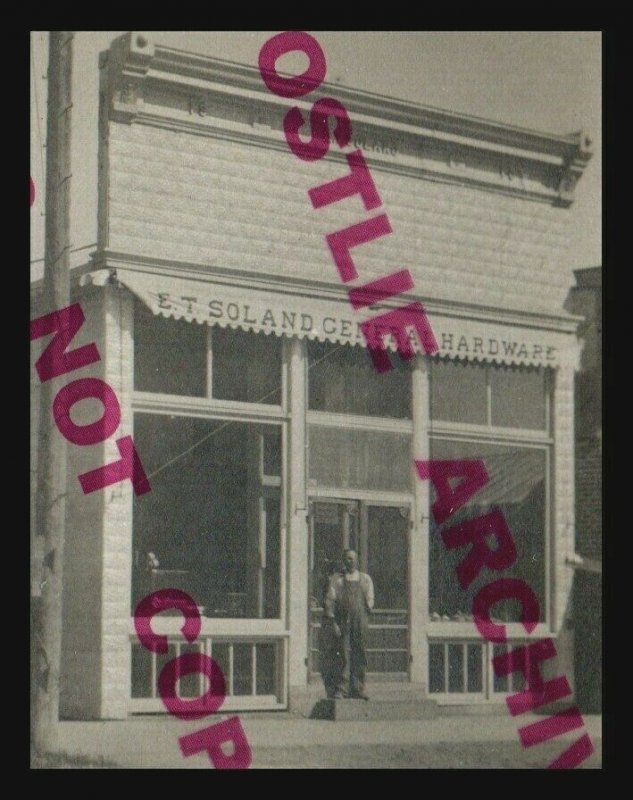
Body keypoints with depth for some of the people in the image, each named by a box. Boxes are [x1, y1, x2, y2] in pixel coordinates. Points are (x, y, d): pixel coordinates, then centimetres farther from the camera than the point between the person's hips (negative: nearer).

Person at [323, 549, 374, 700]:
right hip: (342, 623, -3)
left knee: (360, 657, 1)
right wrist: (332, 622, -8)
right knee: (343, 656, -8)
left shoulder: (365, 579, 16)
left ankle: (357, 689, 9)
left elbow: (370, 600, 16)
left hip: (360, 623, 3)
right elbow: (330, 601, 2)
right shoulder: (336, 579, 8)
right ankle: (337, 689, 0)